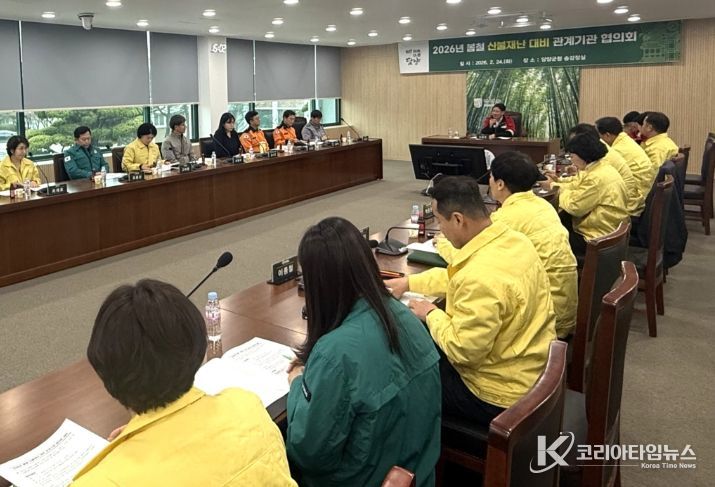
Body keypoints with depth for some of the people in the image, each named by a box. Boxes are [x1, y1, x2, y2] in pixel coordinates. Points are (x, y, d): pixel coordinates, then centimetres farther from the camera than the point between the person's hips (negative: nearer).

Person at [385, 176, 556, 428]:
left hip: (503, 395, -9)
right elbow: (456, 276, 13)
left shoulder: (481, 277, -34)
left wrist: (431, 314, -11)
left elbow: (461, 350, -27)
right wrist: (409, 282, 13)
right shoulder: (512, 239, -3)